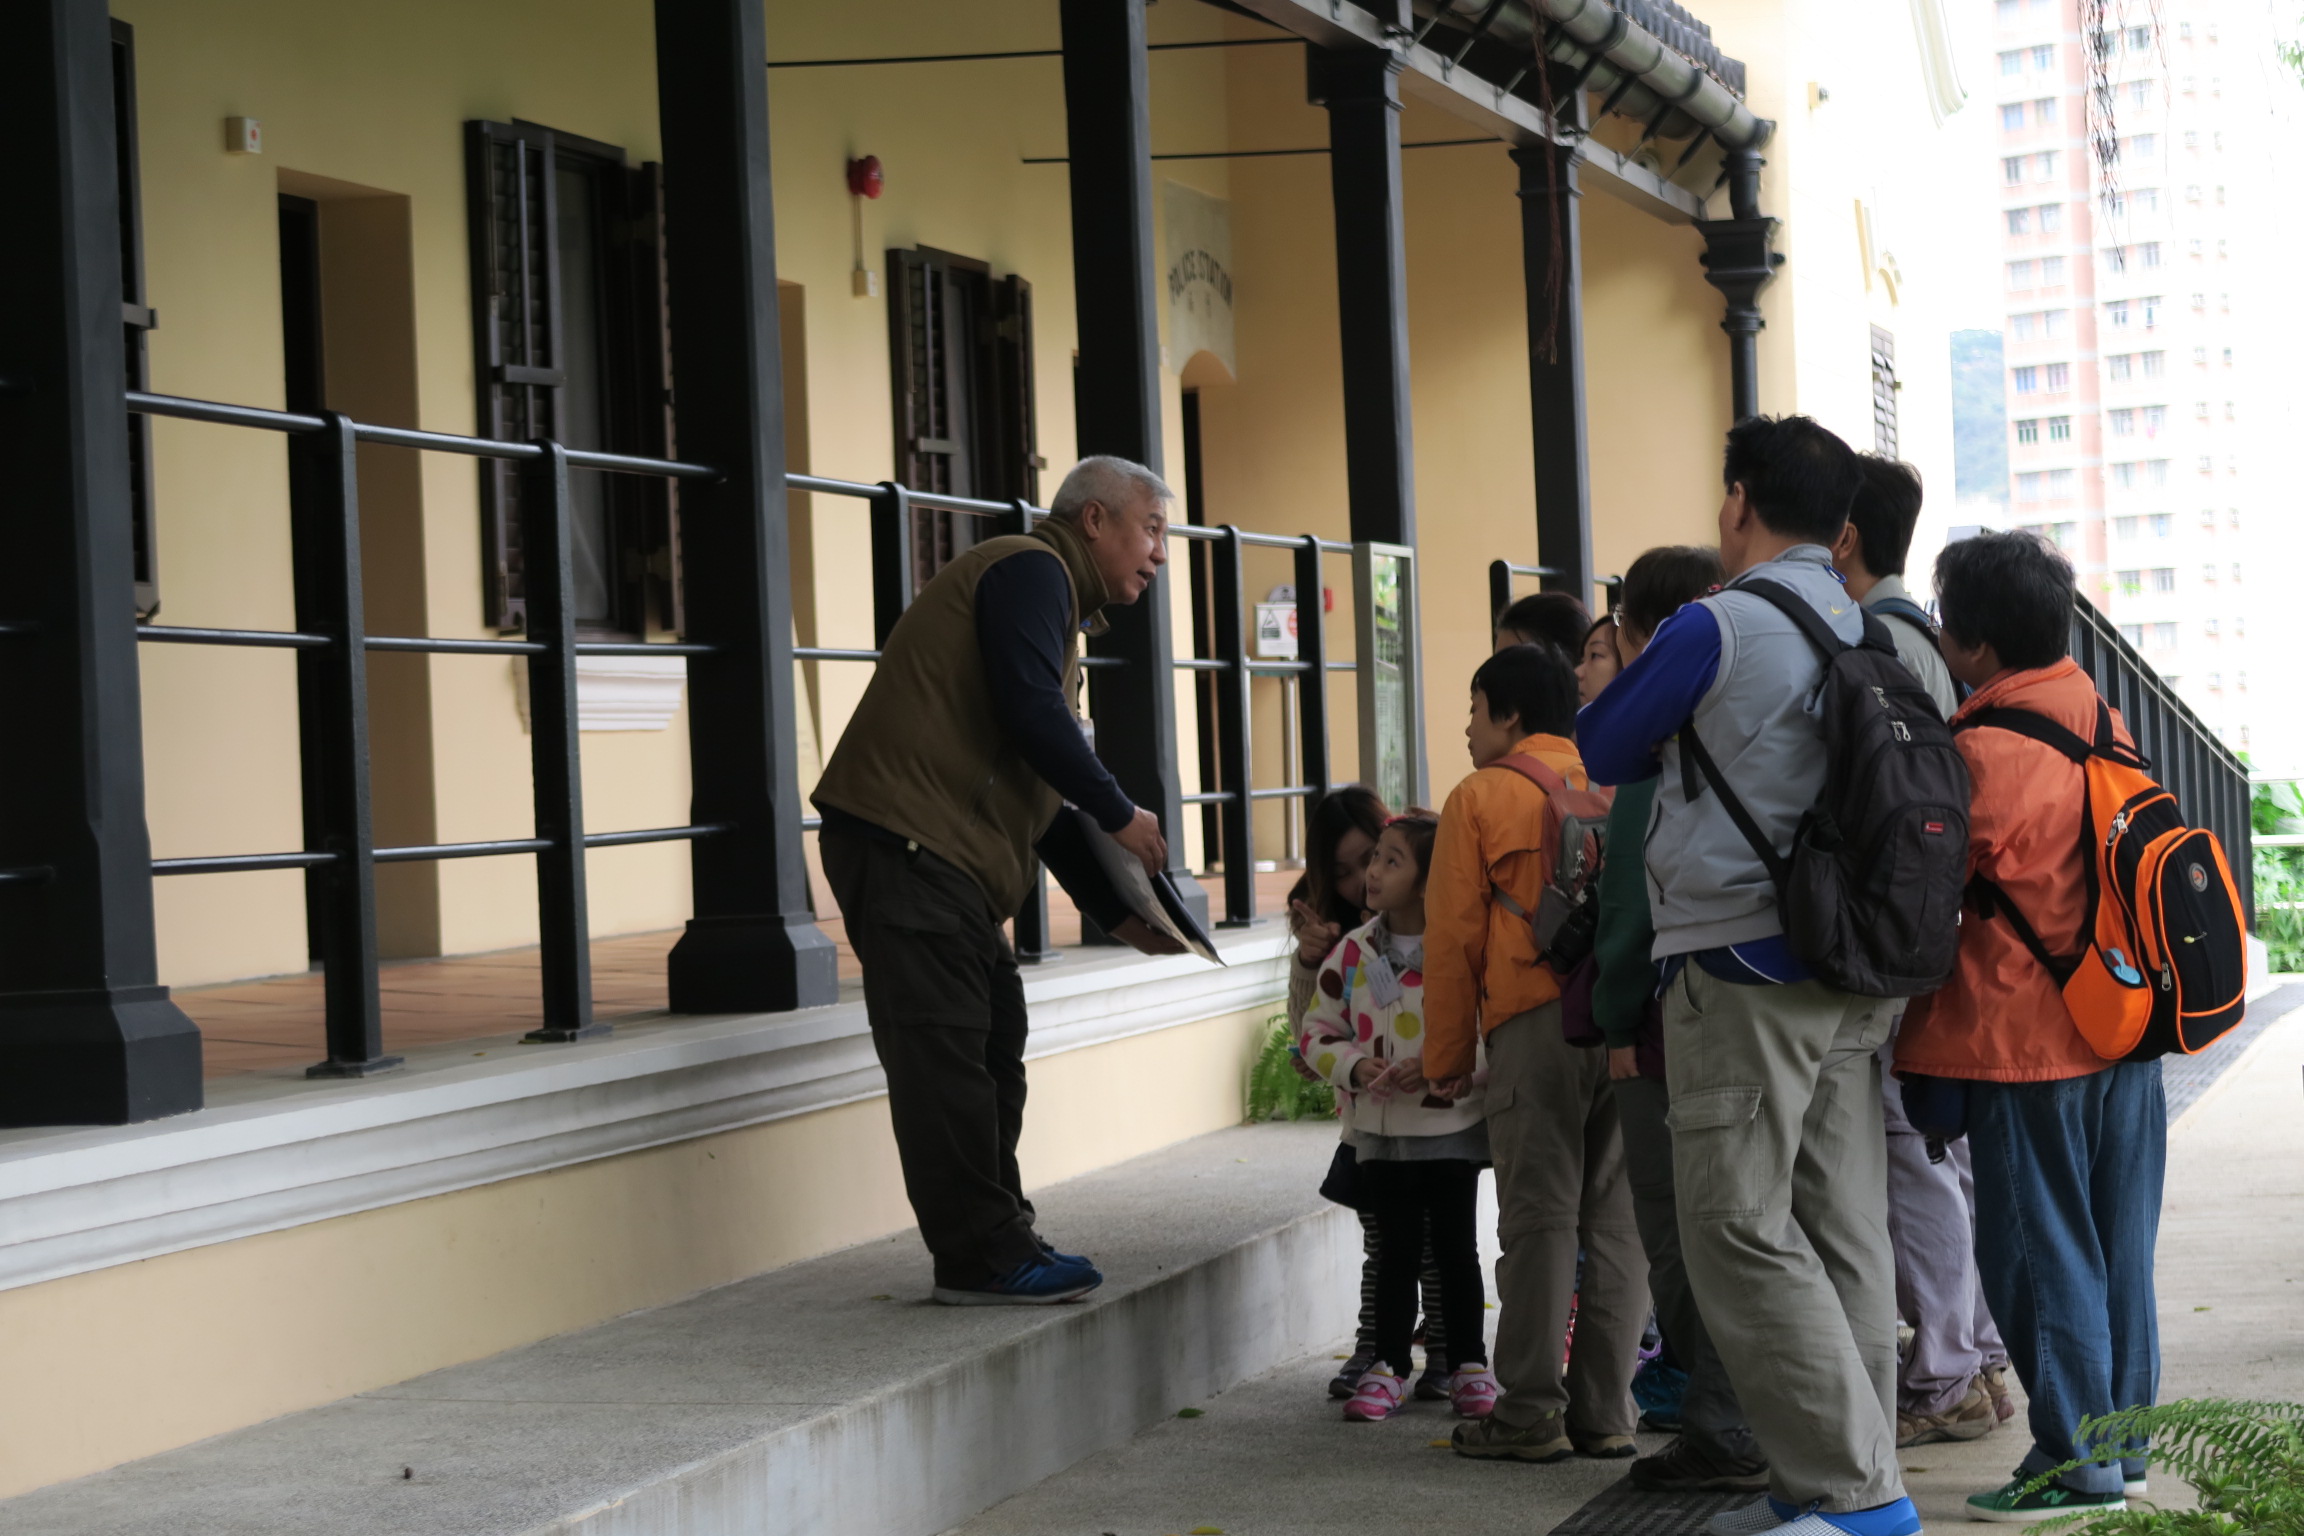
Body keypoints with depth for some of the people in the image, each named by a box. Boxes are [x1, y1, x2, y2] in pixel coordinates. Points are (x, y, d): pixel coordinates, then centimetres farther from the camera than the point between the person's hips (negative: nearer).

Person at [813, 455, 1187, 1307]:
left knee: (991, 1049, 12)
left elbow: (1043, 795, 27)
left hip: (953, 863, 11)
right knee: (945, 1053, -10)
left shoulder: (1052, 600, 27)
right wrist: (1122, 815, -8)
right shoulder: (1029, 571, -5)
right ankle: (981, 1258, -9)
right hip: (907, 844, -11)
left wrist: (1116, 912, 19)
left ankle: (996, 1245, 19)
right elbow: (1030, 714, -19)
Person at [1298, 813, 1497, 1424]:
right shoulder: (1352, 952, 3)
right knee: (1396, 1250, 7)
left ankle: (1470, 1366, 17)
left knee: (1455, 1248, 5)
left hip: (1452, 1126, -3)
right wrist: (1356, 1066, -10)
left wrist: (1438, 1065, -20)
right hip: (1379, 1128, 3)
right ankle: (1388, 1367, 15)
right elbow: (1317, 1033, 8)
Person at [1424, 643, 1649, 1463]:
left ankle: (1531, 1413, -1)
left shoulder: (1481, 797, 5)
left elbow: (1454, 936, 4)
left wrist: (1447, 1055, 11)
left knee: (1539, 1216, -1)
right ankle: (1605, 1411, 8)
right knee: (1617, 1217, 6)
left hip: (1536, 1018, -4)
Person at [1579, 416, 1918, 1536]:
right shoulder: (1868, 633, 11)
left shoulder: (1714, 628, -10)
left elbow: (1602, 751, 2)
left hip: (1742, 963, -8)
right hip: (1852, 974, 8)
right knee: (1840, 1229, 9)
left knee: (1741, 1230, -5)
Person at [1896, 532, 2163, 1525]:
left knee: (2038, 1254, 0)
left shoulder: (1984, 754, -18)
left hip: (2026, 1039, -8)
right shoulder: (2100, 725, 6)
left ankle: (2074, 1465, 3)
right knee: (2113, 1247, 14)